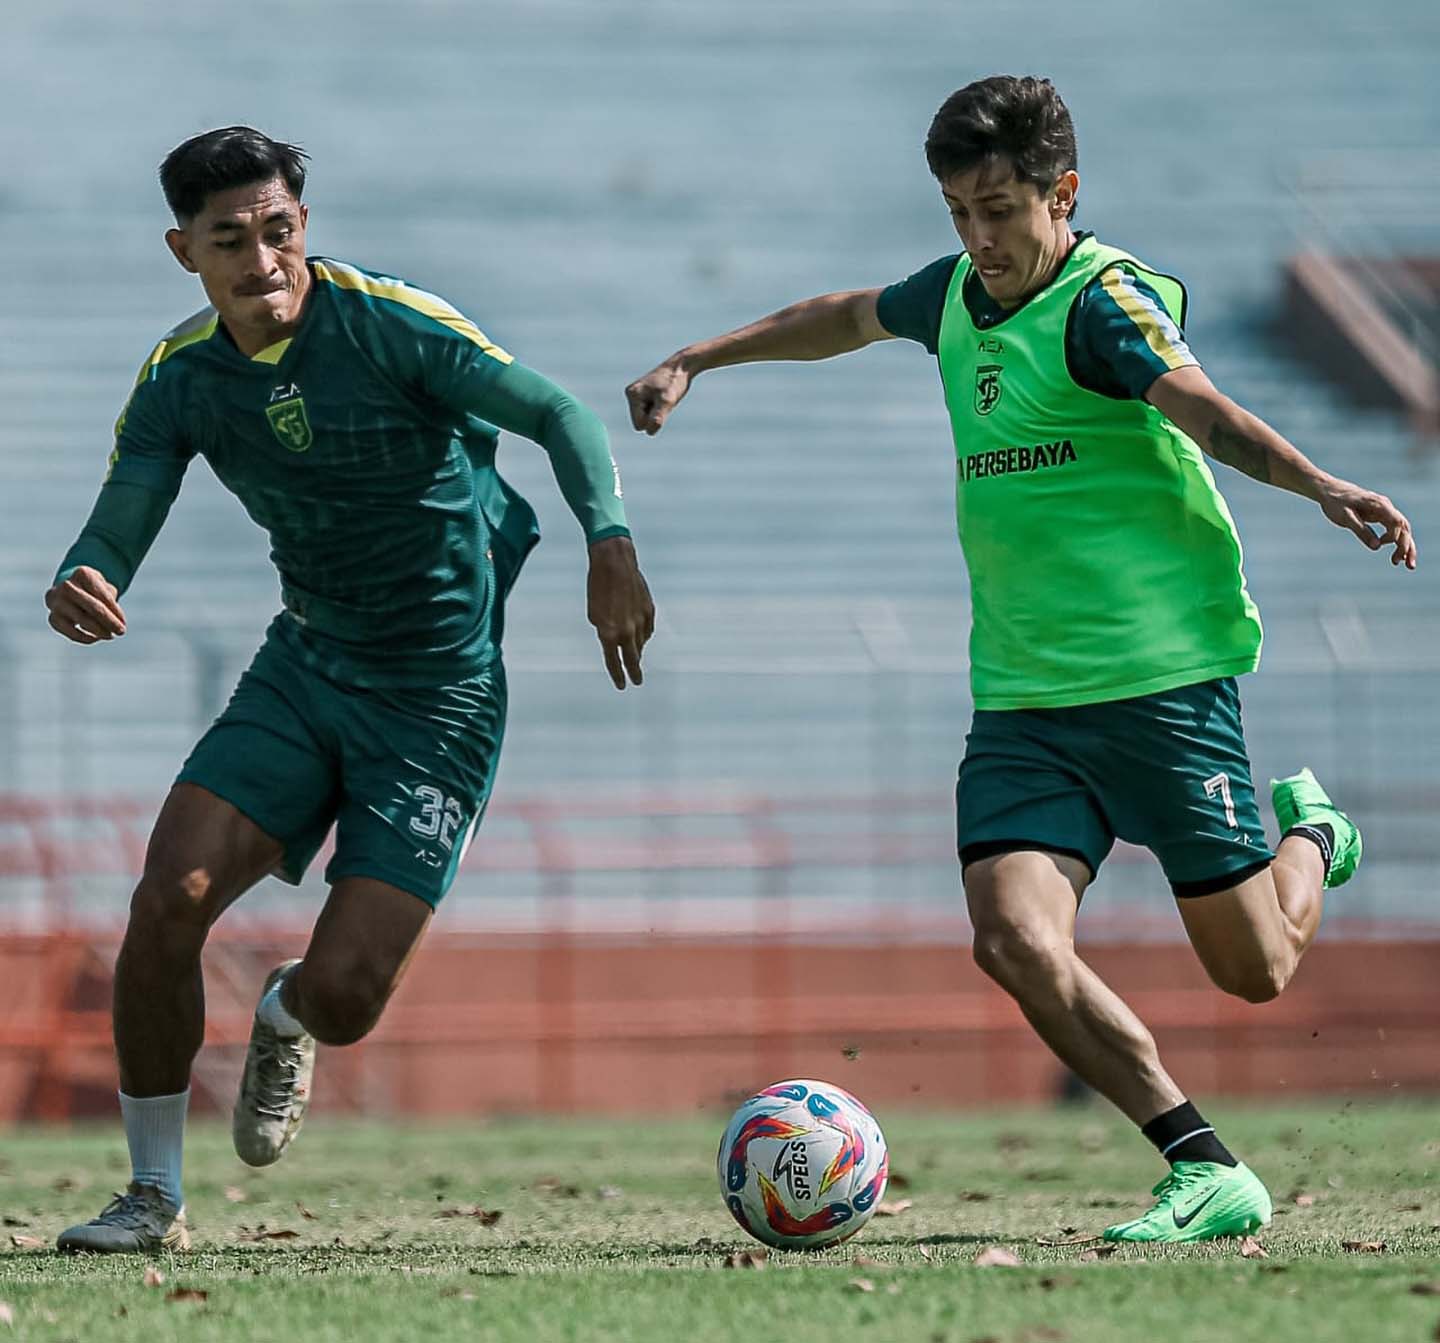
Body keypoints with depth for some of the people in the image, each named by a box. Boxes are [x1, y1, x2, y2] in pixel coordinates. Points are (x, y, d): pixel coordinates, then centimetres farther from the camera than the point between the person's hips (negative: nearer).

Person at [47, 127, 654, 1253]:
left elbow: (560, 415, -16)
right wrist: (80, 587, -29)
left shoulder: (387, 323, -17)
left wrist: (611, 546, -31)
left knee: (343, 999, -11)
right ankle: (154, 1199, 3)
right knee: (168, 903, -15)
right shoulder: (181, 376, -2)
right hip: (306, 665, 4)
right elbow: (117, 532, -5)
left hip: (441, 699, -4)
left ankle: (284, 1020, 31)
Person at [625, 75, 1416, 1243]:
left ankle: (1310, 836, 38)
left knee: (1255, 971, 2)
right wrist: (694, 361, 41)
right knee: (1016, 941, -17)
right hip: (1021, 699, 6)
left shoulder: (1107, 298, -12)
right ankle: (1207, 1173, -12)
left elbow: (1201, 408, -30)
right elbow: (849, 317, 32)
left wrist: (1320, 485, -48)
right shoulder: (955, 298, 10)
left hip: (1162, 677, -6)